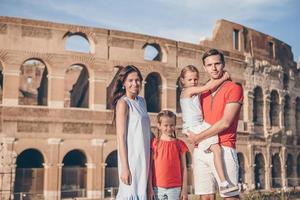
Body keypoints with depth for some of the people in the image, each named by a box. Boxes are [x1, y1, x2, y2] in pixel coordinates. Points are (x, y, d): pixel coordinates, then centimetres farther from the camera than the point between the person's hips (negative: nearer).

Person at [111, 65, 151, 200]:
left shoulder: (141, 101, 12)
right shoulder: (123, 103, -9)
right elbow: (120, 137, -14)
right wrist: (125, 167, -18)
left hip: (143, 157, 7)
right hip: (131, 157, -7)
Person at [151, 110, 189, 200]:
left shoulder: (179, 144, 2)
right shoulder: (154, 143, 0)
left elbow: (184, 168, 3)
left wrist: (184, 189, 1)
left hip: (175, 188, 0)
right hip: (158, 187, 0)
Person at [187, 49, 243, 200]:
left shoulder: (234, 88, 0)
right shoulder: (202, 93, 19)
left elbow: (225, 122, -10)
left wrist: (198, 137, -5)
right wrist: (191, 134, 3)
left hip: (223, 149, -5)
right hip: (200, 151, 6)